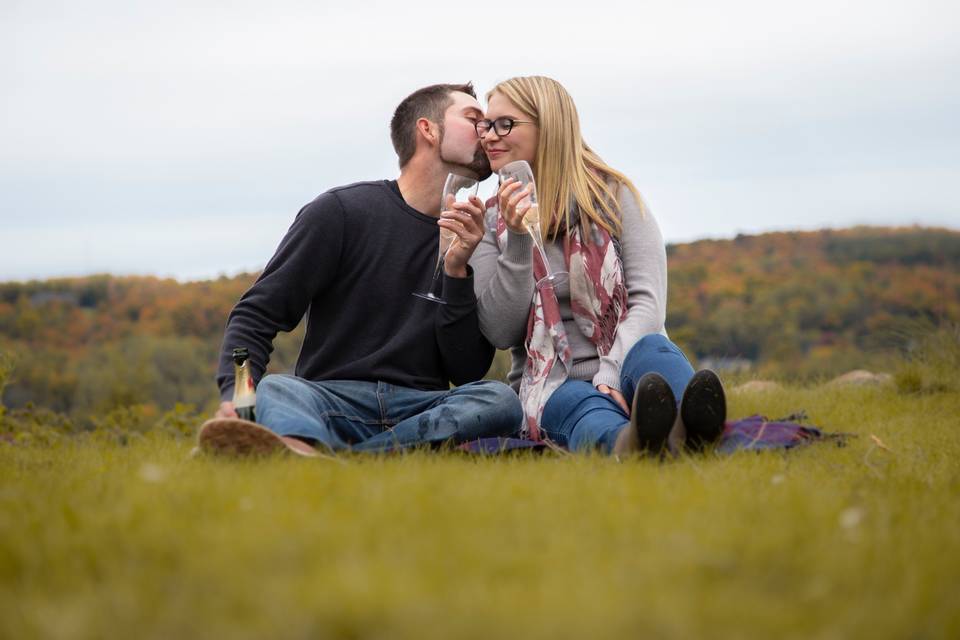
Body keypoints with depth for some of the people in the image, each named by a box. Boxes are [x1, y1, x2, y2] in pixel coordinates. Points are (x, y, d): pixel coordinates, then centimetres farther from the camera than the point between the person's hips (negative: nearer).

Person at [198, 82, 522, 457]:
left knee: (502, 400, -29)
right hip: (332, 400, -2)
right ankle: (301, 448, -70)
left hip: (425, 409, 2)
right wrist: (235, 395, -20)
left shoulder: (474, 240, 13)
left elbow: (467, 373, 5)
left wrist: (457, 272, -8)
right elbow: (257, 315, 0)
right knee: (273, 389, -33)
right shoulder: (341, 211, 4)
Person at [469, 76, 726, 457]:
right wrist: (517, 241, -12)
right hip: (549, 386, 0)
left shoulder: (614, 195, 6)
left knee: (652, 351, -36)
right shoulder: (491, 221, 10)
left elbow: (649, 301, -6)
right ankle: (628, 442, -73)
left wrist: (611, 374, -24)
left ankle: (696, 432, -70)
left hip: (622, 370, 0)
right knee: (586, 409, -37)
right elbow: (500, 333, -1)